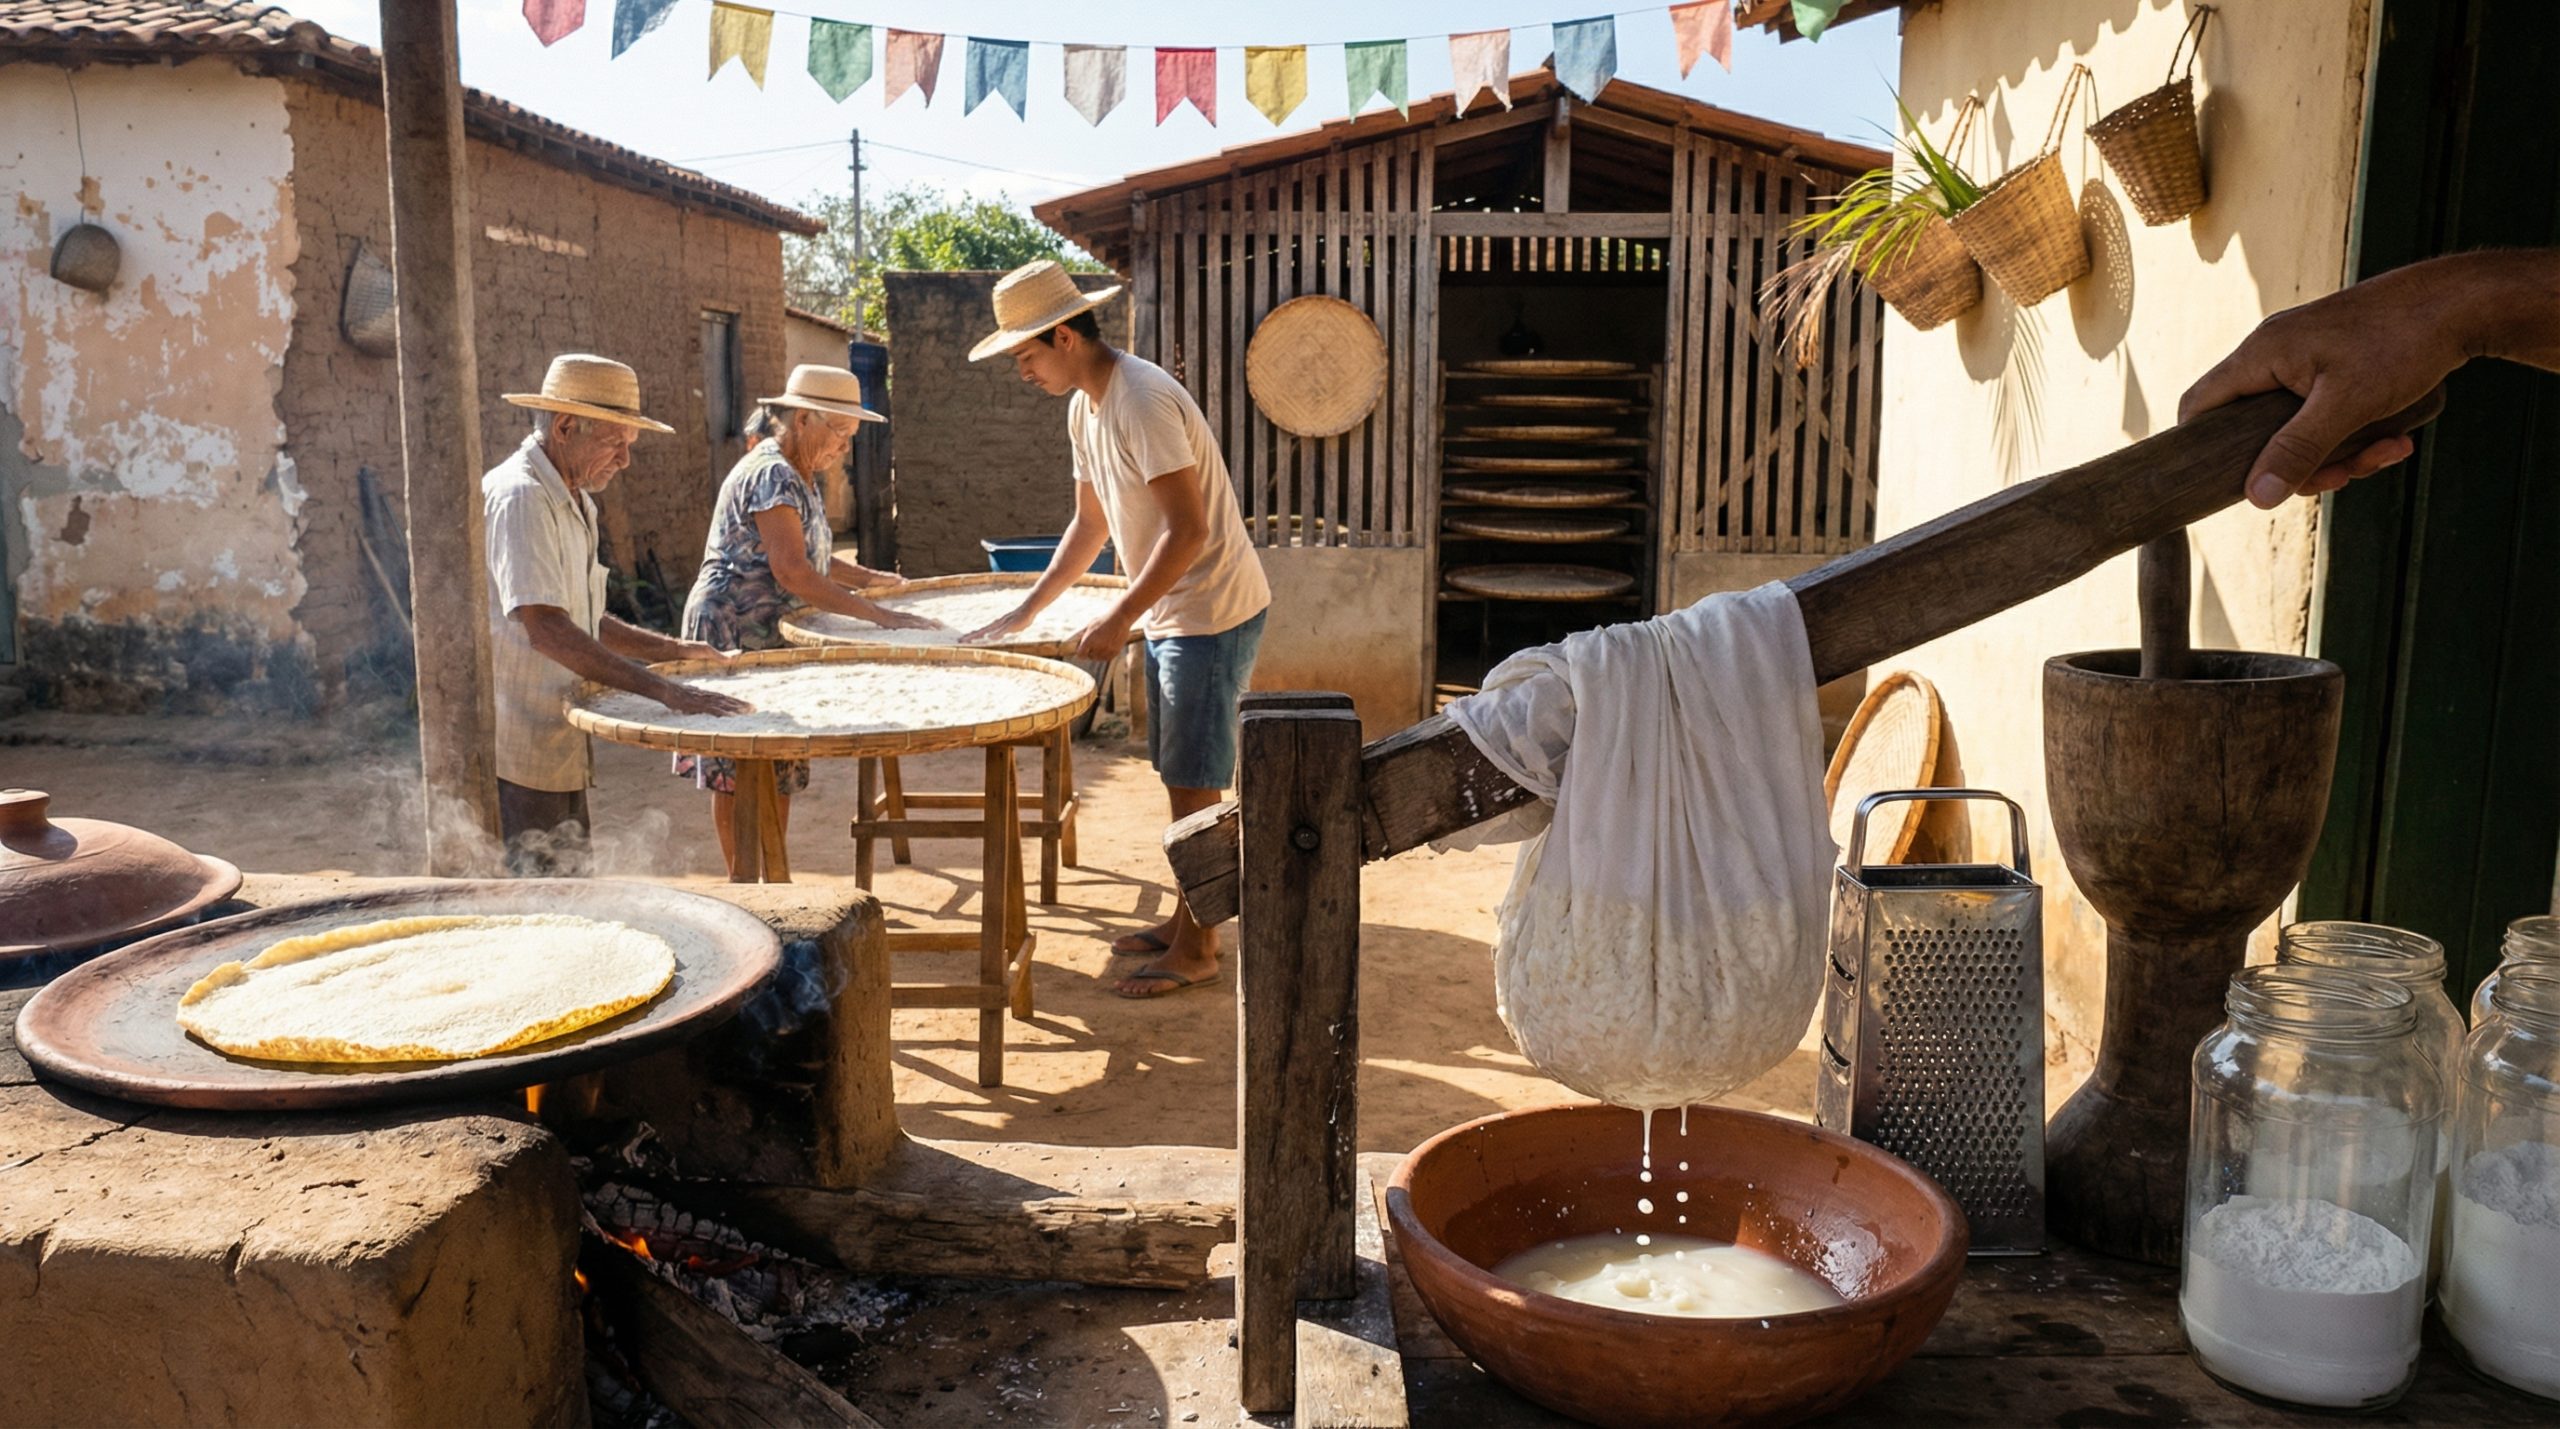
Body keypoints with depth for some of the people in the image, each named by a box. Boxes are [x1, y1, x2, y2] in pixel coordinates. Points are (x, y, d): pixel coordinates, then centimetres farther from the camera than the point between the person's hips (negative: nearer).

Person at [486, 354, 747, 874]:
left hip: (556, 743, 10)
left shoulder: (572, 500, 16)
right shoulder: (518, 496, -17)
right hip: (517, 750, -10)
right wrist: (664, 691, -30)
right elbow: (546, 629, -27)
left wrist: (673, 650, 11)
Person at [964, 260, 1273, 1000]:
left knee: (1195, 785, -3)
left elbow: (1189, 530, -25)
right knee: (1181, 776, 14)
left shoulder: (1142, 400, -21)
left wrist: (1120, 619, -20)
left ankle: (1196, 951, 7)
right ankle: (1186, 920, 26)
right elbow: (1090, 526, 19)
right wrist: (1023, 615, 18)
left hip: (1212, 612, -9)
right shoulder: (1085, 408, 9)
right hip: (1172, 613, 9)